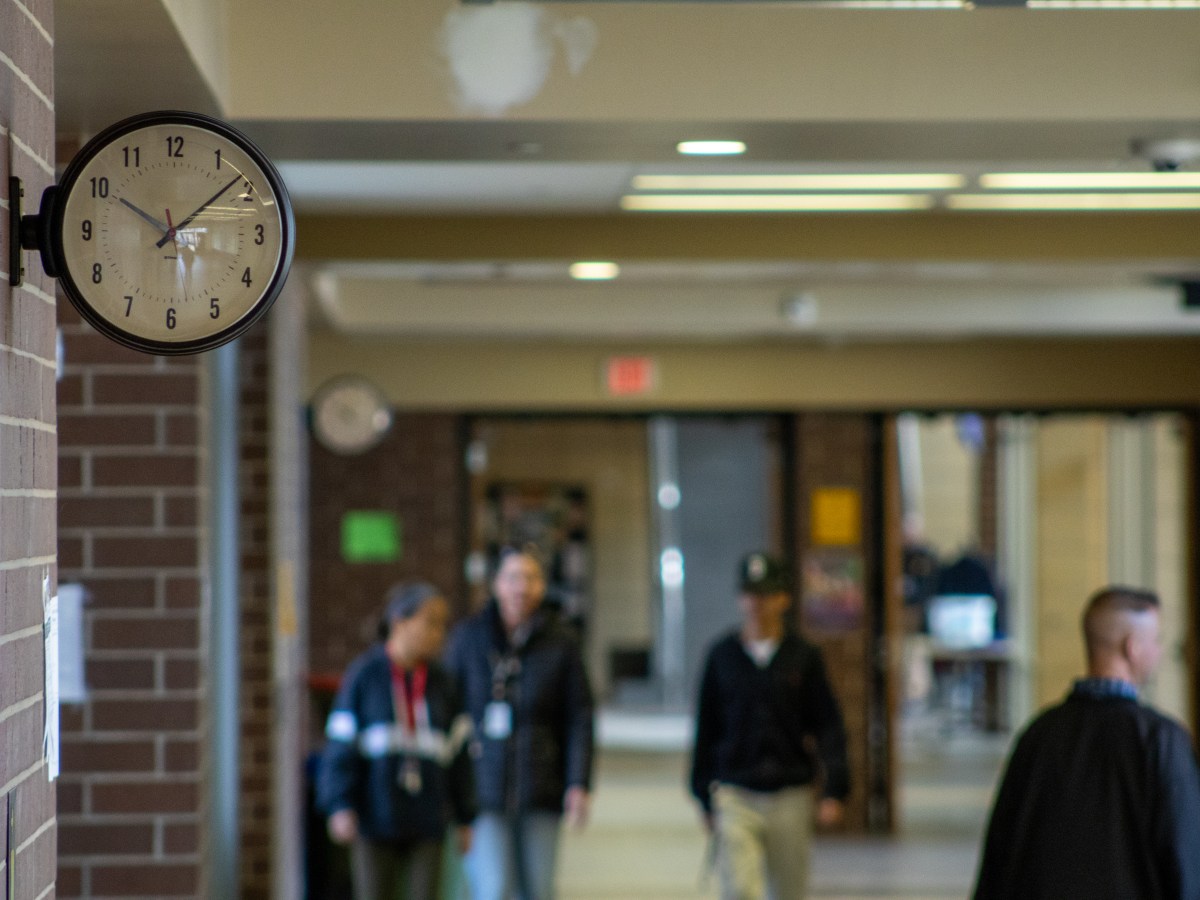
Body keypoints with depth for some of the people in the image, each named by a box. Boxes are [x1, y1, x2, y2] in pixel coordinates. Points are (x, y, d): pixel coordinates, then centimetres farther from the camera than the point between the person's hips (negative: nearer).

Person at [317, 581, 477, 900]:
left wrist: (464, 816, 11)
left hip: (426, 824, 3)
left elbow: (458, 751, 10)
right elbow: (341, 746, -6)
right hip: (375, 818, -3)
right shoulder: (364, 675, -4)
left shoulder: (441, 683, 6)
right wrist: (340, 806, -13)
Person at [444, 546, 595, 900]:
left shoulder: (561, 642, 2)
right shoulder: (468, 638, 1)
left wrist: (579, 784, -5)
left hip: (540, 792, 1)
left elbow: (579, 718, 3)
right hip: (482, 788, -1)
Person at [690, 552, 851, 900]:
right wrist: (704, 796, 8)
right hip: (734, 796, -1)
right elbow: (705, 728, 9)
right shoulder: (722, 655, 3)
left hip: (791, 797, 1)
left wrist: (834, 791, -7)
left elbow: (828, 727, 2)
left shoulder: (804, 656, 2)